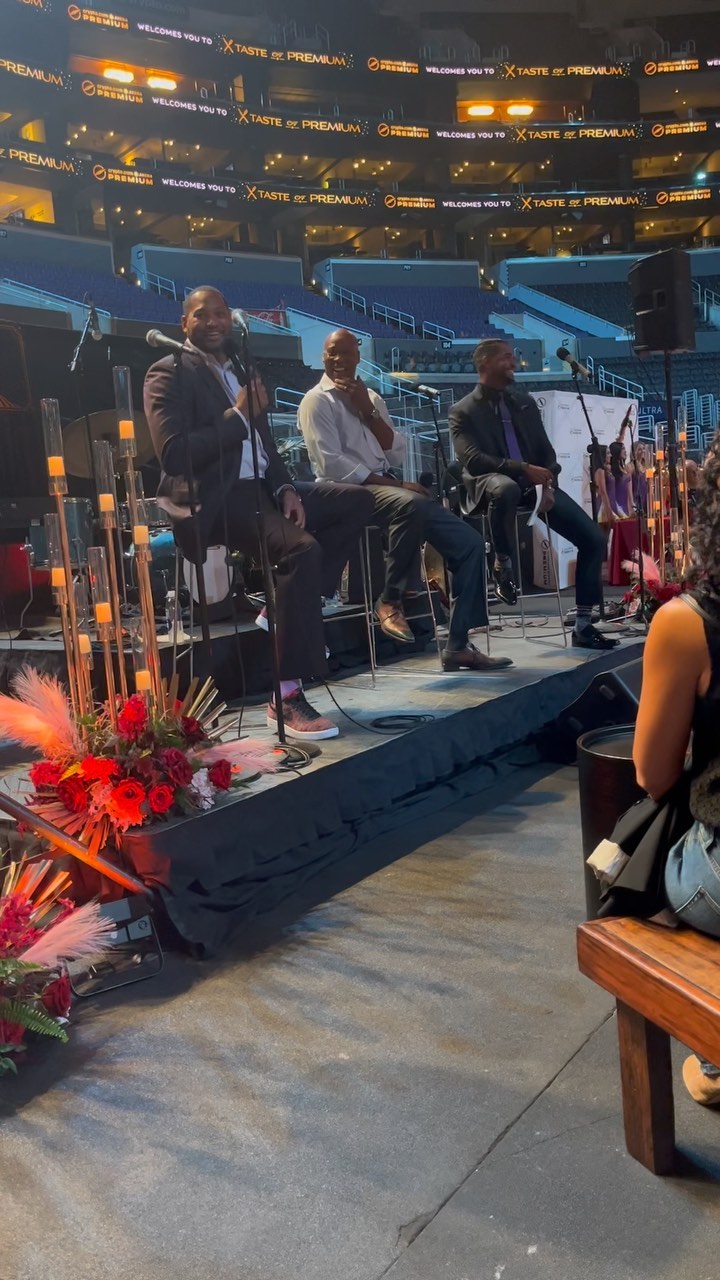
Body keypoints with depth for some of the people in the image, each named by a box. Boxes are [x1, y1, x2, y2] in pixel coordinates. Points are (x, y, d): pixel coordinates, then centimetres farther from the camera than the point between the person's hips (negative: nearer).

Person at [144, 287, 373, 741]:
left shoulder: (239, 371, 22)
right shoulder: (170, 374, -3)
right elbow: (174, 454, -17)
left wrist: (285, 489, -1)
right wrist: (238, 414, -15)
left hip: (258, 487, 9)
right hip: (214, 498, -9)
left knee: (357, 502, 1)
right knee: (303, 548, -31)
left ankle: (288, 607, -2)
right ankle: (287, 697, -29)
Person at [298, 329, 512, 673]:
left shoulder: (370, 397, 20)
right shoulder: (317, 401, 0)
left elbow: (397, 455, 11)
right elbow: (332, 465, -14)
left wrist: (367, 411, 0)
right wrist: (396, 485, -18)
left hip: (392, 489, 7)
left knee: (469, 542, -6)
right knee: (409, 503, -40)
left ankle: (457, 645, -4)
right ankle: (389, 600, -22)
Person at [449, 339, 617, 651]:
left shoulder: (525, 403, 19)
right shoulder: (463, 411, 2)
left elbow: (546, 450, 16)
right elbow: (472, 459, -13)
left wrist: (548, 484, -5)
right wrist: (523, 469, -23)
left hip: (534, 482, 6)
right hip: (492, 482, -5)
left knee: (593, 538, -8)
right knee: (506, 488, -45)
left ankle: (583, 625, 1)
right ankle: (503, 565, -19)